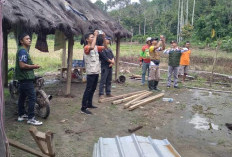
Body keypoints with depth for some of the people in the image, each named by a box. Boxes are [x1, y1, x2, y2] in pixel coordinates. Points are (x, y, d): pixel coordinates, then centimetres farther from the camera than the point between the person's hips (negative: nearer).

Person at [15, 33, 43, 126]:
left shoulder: (24, 50, 16)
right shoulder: (23, 51, -16)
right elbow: (22, 65, -24)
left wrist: (32, 66, 11)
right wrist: (34, 66, -13)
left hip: (23, 78, 11)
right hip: (26, 78, -11)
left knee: (22, 97, 16)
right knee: (32, 98, -9)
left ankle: (21, 115, 27)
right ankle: (31, 119, -6)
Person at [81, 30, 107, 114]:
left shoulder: (96, 47, 12)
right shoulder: (86, 47, -13)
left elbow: (105, 47, 13)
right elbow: (92, 47, -34)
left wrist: (104, 37, -1)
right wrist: (95, 35, -26)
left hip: (96, 72, 8)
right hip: (91, 72, -8)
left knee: (93, 89, 16)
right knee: (88, 89, -7)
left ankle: (89, 104, 29)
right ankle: (83, 108, -3)